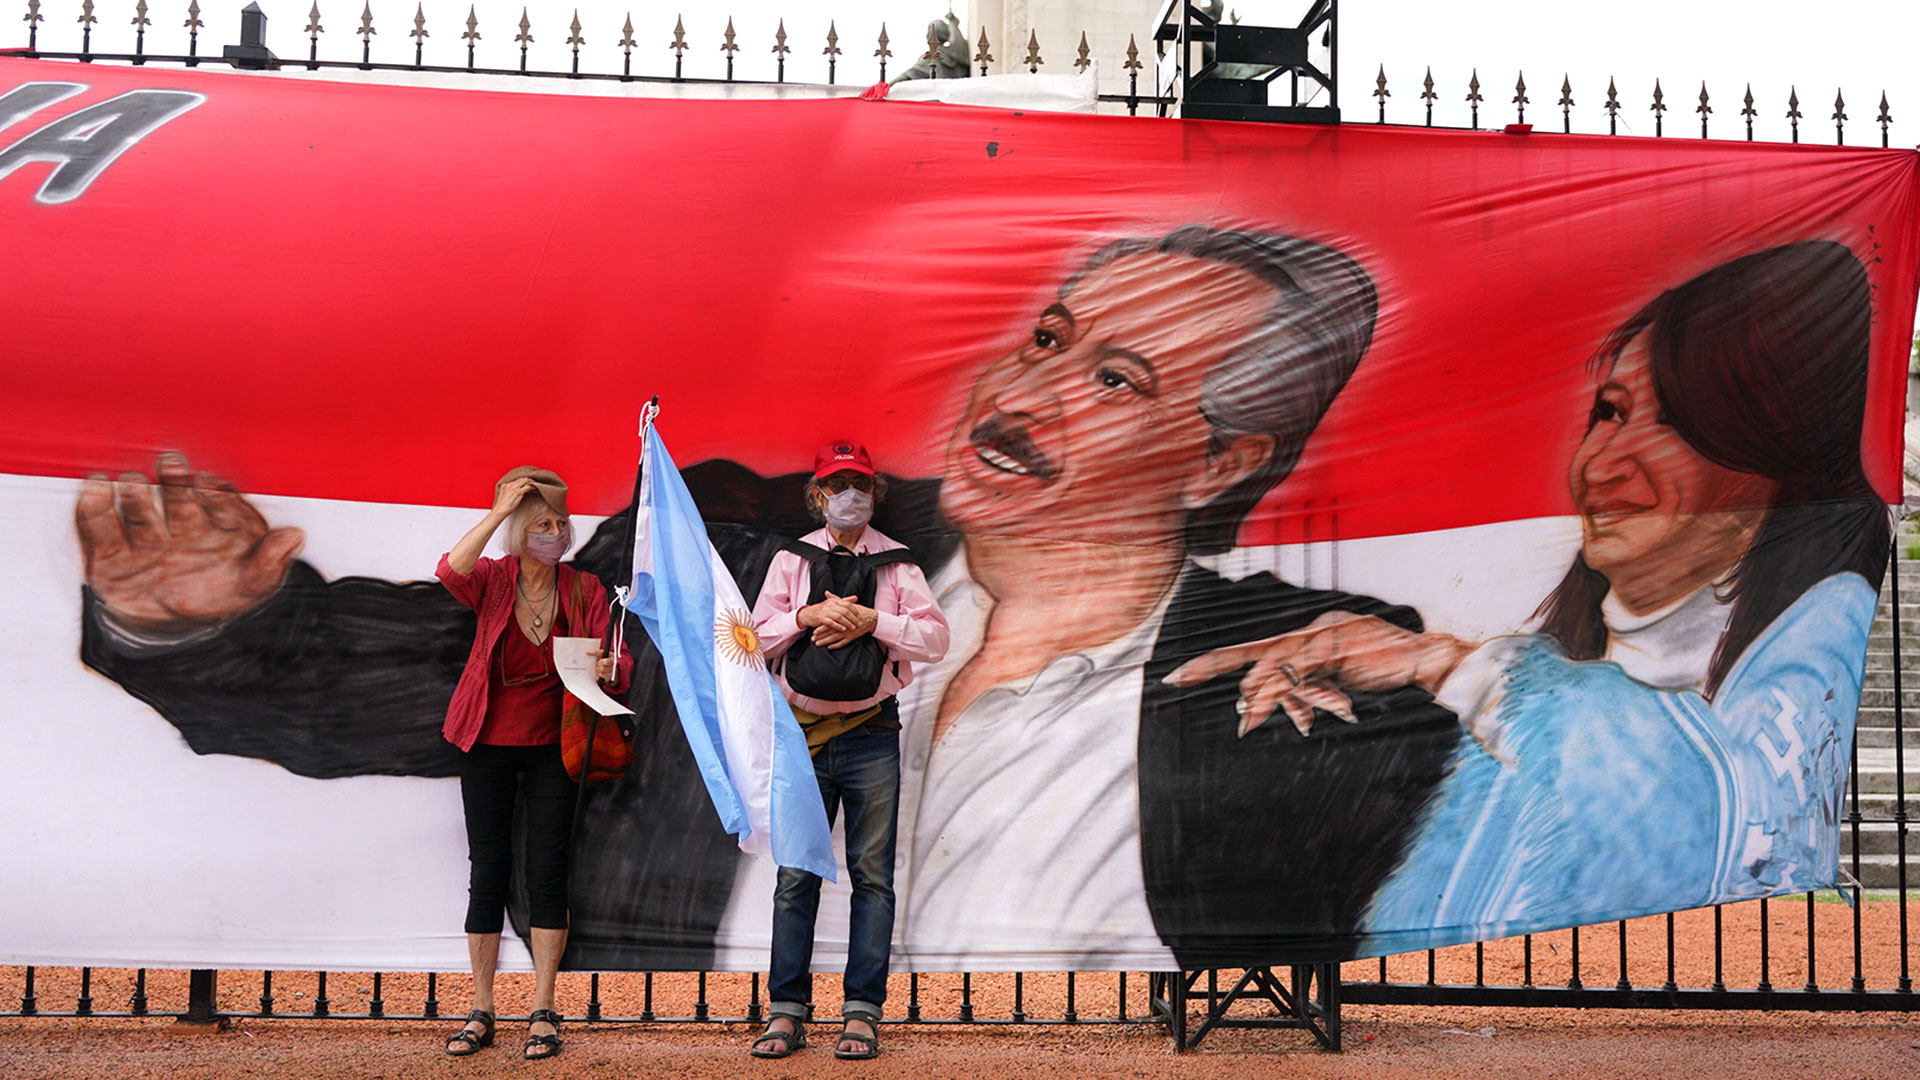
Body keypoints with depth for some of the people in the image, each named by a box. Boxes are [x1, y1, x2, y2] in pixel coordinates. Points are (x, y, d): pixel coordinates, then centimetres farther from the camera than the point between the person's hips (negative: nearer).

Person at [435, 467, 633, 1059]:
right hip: (489, 743, 0)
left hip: (553, 746, 1)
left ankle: (542, 1011, 6)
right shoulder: (494, 578, -4)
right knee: (487, 872, 3)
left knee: (546, 871, -1)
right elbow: (451, 571, -26)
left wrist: (608, 669, -24)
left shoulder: (583, 589, 1)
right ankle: (481, 1010, 11)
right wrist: (497, 513, -26)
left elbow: (618, 660, -1)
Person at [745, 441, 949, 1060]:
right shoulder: (791, 561, 10)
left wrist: (872, 621, -14)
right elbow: (756, 638, 3)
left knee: (873, 875, 0)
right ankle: (786, 1013, 6)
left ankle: (863, 1012, 5)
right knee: (797, 875, 1)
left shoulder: (896, 562, 7)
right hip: (804, 734, 1)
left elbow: (935, 639, -2)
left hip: (871, 735, -1)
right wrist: (807, 618, -13)